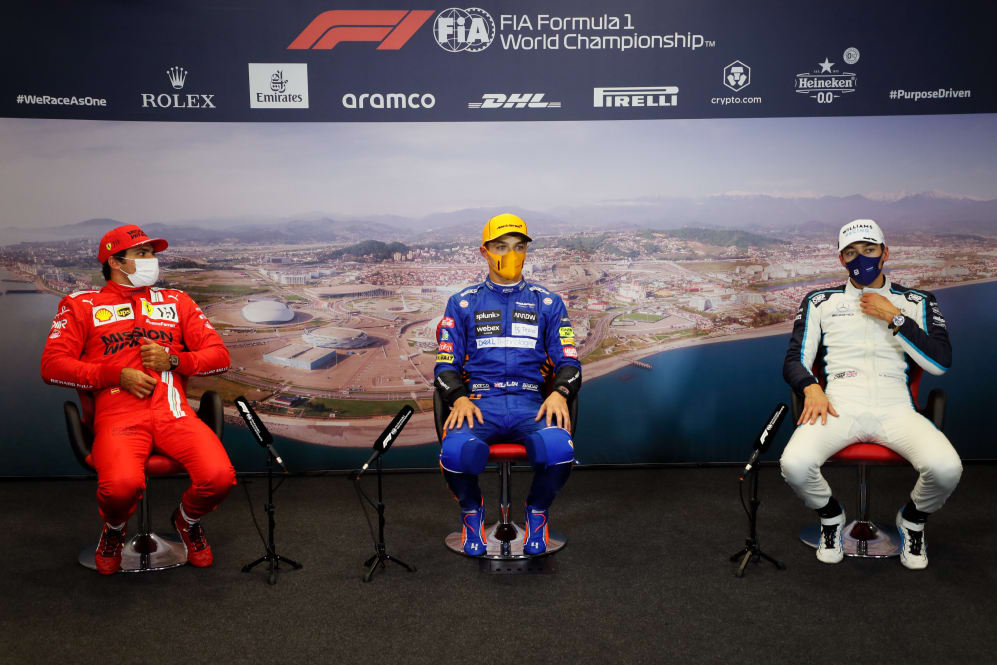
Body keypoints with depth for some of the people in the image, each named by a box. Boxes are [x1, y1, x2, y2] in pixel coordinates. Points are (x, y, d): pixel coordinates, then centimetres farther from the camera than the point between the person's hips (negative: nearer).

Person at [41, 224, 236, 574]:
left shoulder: (176, 301, 23)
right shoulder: (81, 305, 16)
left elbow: (219, 355, 16)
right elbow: (52, 365, 4)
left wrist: (173, 360, -3)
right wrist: (118, 375, -6)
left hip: (173, 411, 2)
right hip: (117, 414, -2)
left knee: (219, 476, -25)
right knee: (121, 485, -33)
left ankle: (187, 520, 13)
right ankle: (114, 531, 7)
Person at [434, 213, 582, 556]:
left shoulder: (547, 303, 17)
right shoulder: (463, 303, 15)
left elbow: (568, 361, 12)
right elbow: (446, 364, 11)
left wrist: (559, 393, -10)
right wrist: (459, 398, -10)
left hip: (531, 403, 1)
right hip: (479, 402, 0)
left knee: (559, 450, -34)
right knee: (455, 453, -34)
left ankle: (537, 513, 2)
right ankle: (472, 511, 3)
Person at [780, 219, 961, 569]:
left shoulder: (917, 302, 16)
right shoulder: (820, 301, 16)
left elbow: (940, 363, 5)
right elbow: (795, 359, 11)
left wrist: (894, 318, -2)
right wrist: (811, 388, -11)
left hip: (895, 409, 1)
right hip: (839, 407, 0)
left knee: (946, 468, -29)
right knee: (794, 464, -30)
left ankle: (913, 520, 9)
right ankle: (831, 515, 7)